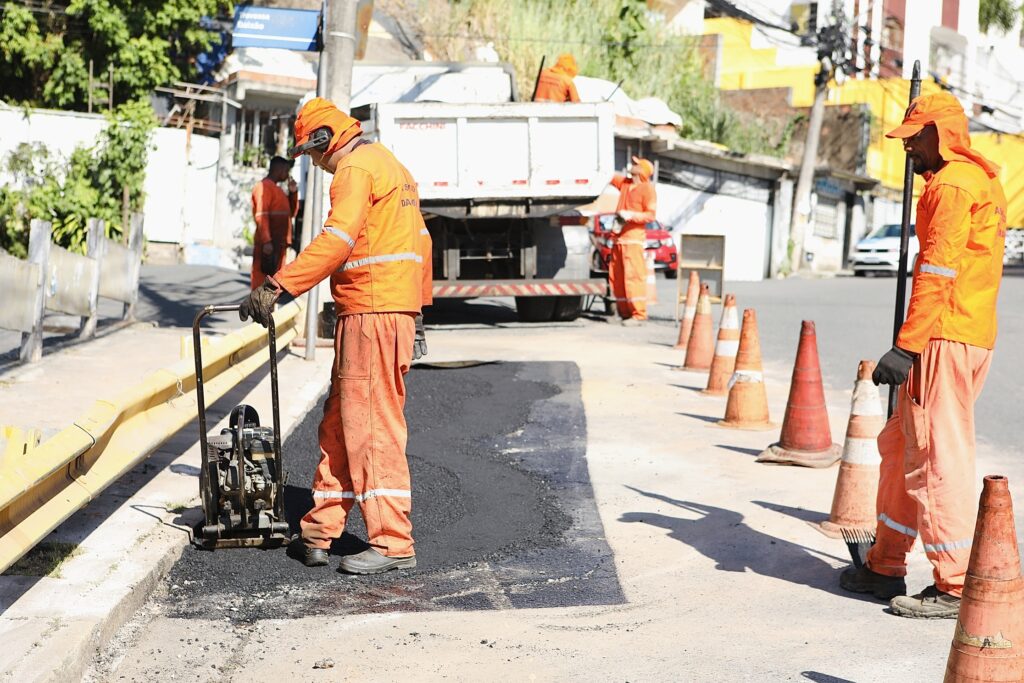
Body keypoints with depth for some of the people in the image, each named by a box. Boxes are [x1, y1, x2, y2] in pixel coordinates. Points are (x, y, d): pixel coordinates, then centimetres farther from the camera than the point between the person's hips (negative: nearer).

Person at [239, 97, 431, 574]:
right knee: (339, 424, 12)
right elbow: (418, 242, 25)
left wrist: (277, 288, -26)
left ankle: (393, 542, -7)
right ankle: (321, 529, 16)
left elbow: (336, 242, -23)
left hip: (371, 315, -10)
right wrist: (416, 312, 27)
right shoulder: (390, 165, 22)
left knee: (371, 425, -8)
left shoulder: (356, 167, -10)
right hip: (397, 310, 10)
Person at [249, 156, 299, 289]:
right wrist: (266, 241, -26)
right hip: (268, 244, -10)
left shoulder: (276, 189, 22)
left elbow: (291, 213, 23)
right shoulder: (264, 186, -8)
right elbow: (261, 215, -18)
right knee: (262, 280, -11)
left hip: (279, 243, 10)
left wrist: (293, 193, 10)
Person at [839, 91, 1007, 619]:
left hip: (946, 337, -11)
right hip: (974, 334, 11)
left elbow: (937, 270, -19)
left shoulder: (953, 184, -12)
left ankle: (955, 587, -4)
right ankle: (886, 565, 24)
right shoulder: (983, 180, 21)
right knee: (901, 445, 16)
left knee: (938, 455, -7)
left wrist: (906, 346, -22)